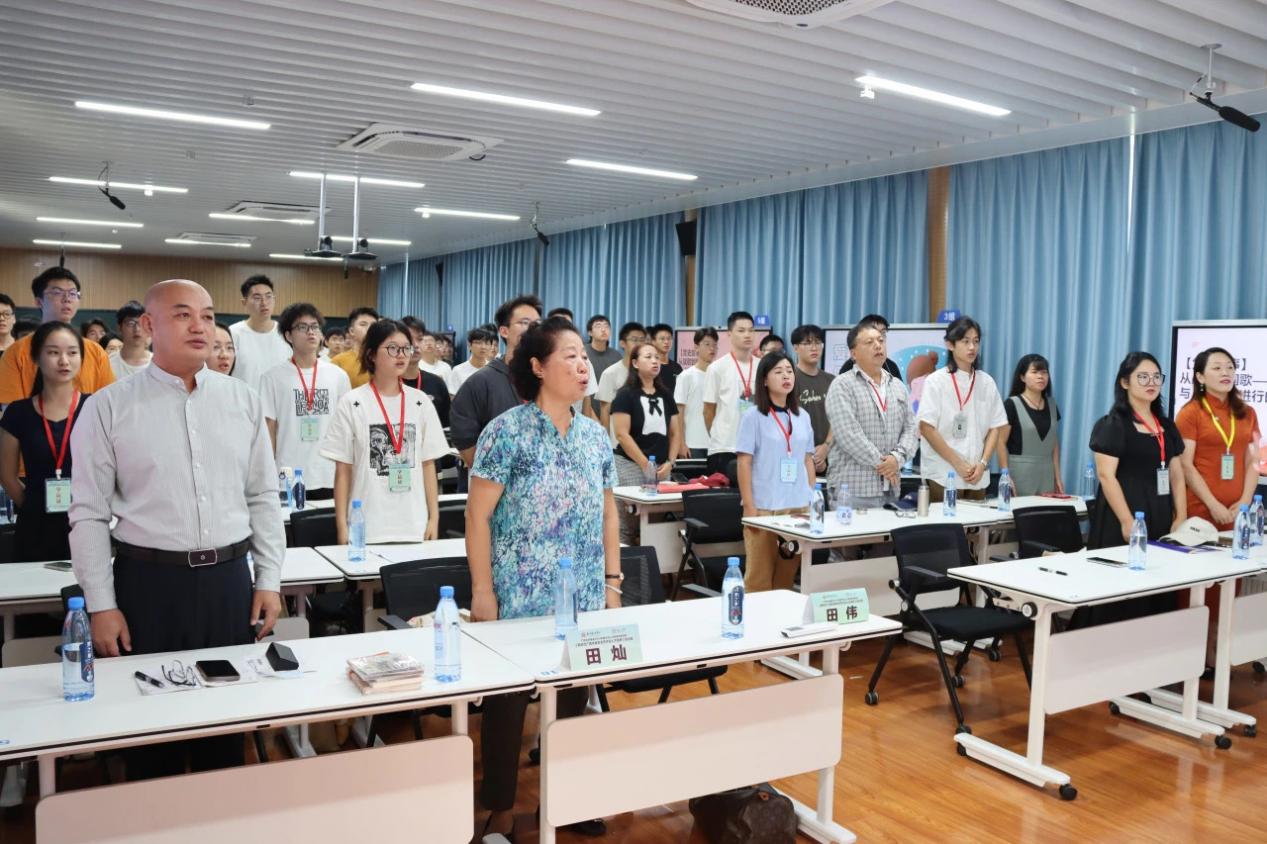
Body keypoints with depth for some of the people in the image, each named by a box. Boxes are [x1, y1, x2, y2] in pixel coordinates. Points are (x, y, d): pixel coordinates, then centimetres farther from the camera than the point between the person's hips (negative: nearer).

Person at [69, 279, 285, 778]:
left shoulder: (242, 400, 4)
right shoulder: (108, 408, -4)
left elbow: (263, 497, 8)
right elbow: (89, 514, -2)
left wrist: (269, 579, 4)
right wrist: (101, 606, -5)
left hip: (229, 579, 3)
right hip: (149, 582, -2)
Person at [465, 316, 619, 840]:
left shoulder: (596, 436, 6)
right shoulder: (507, 432, -11)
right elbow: (478, 516, -11)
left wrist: (612, 582, 9)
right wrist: (482, 592, -13)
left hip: (584, 600, 5)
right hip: (520, 600, -5)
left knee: (574, 698, 14)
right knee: (507, 701, 6)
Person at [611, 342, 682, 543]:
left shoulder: (665, 395, 14)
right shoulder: (625, 394, -3)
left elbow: (675, 433, 16)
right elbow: (622, 434, -11)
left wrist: (669, 462, 1)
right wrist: (646, 464, -12)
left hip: (662, 468, 5)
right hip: (631, 466, -5)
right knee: (627, 525, -7)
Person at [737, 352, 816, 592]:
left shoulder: (802, 416, 12)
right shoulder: (753, 416, -3)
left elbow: (808, 460, 16)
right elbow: (744, 463, -6)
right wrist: (749, 507, -10)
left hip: (799, 506, 5)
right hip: (765, 506, -5)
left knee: (787, 575, 9)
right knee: (759, 576, -2)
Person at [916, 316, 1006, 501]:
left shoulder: (987, 382, 7)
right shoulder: (936, 381, -4)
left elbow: (994, 427, 9)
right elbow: (926, 428, -9)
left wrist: (982, 463, -5)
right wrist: (958, 464, -12)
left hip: (977, 476, 4)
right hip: (942, 476, -4)